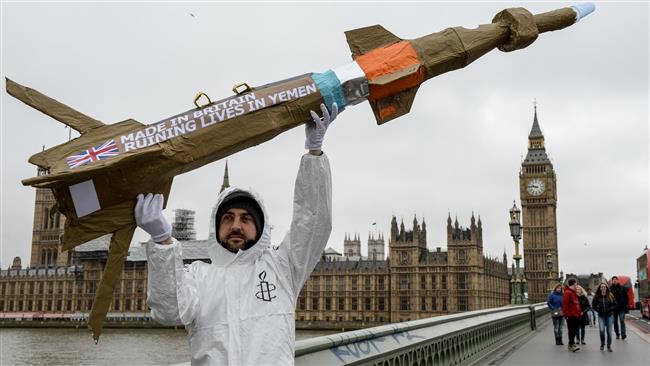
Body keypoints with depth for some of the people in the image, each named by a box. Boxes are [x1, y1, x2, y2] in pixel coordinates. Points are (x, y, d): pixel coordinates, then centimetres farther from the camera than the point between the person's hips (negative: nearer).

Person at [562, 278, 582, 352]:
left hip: (575, 315, 9)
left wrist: (579, 312, 20)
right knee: (571, 330, -5)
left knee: (574, 330, 13)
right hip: (570, 315, -9)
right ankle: (571, 344, -2)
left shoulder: (573, 292, 18)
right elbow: (565, 304, -18)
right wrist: (566, 314, -20)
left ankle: (571, 343, 21)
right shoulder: (567, 293, -13)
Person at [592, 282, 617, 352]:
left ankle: (609, 346, 14)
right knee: (601, 330, -13)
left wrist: (610, 309, -10)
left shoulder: (610, 296, 0)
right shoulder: (597, 296, -1)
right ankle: (602, 344, 9)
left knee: (609, 331, 3)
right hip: (601, 316, -1)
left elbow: (615, 304, 5)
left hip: (609, 315, 1)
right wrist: (598, 310, -7)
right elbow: (594, 305, 7)